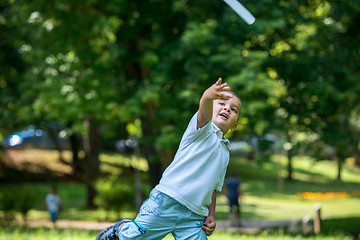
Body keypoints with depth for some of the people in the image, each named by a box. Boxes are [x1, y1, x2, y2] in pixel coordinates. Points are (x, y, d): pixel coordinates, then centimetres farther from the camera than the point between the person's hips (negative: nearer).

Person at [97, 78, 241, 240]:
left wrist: (211, 215, 13)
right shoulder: (203, 129, -1)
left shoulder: (225, 153, 20)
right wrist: (208, 97, -49)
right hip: (167, 201, -6)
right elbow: (204, 112, -26)